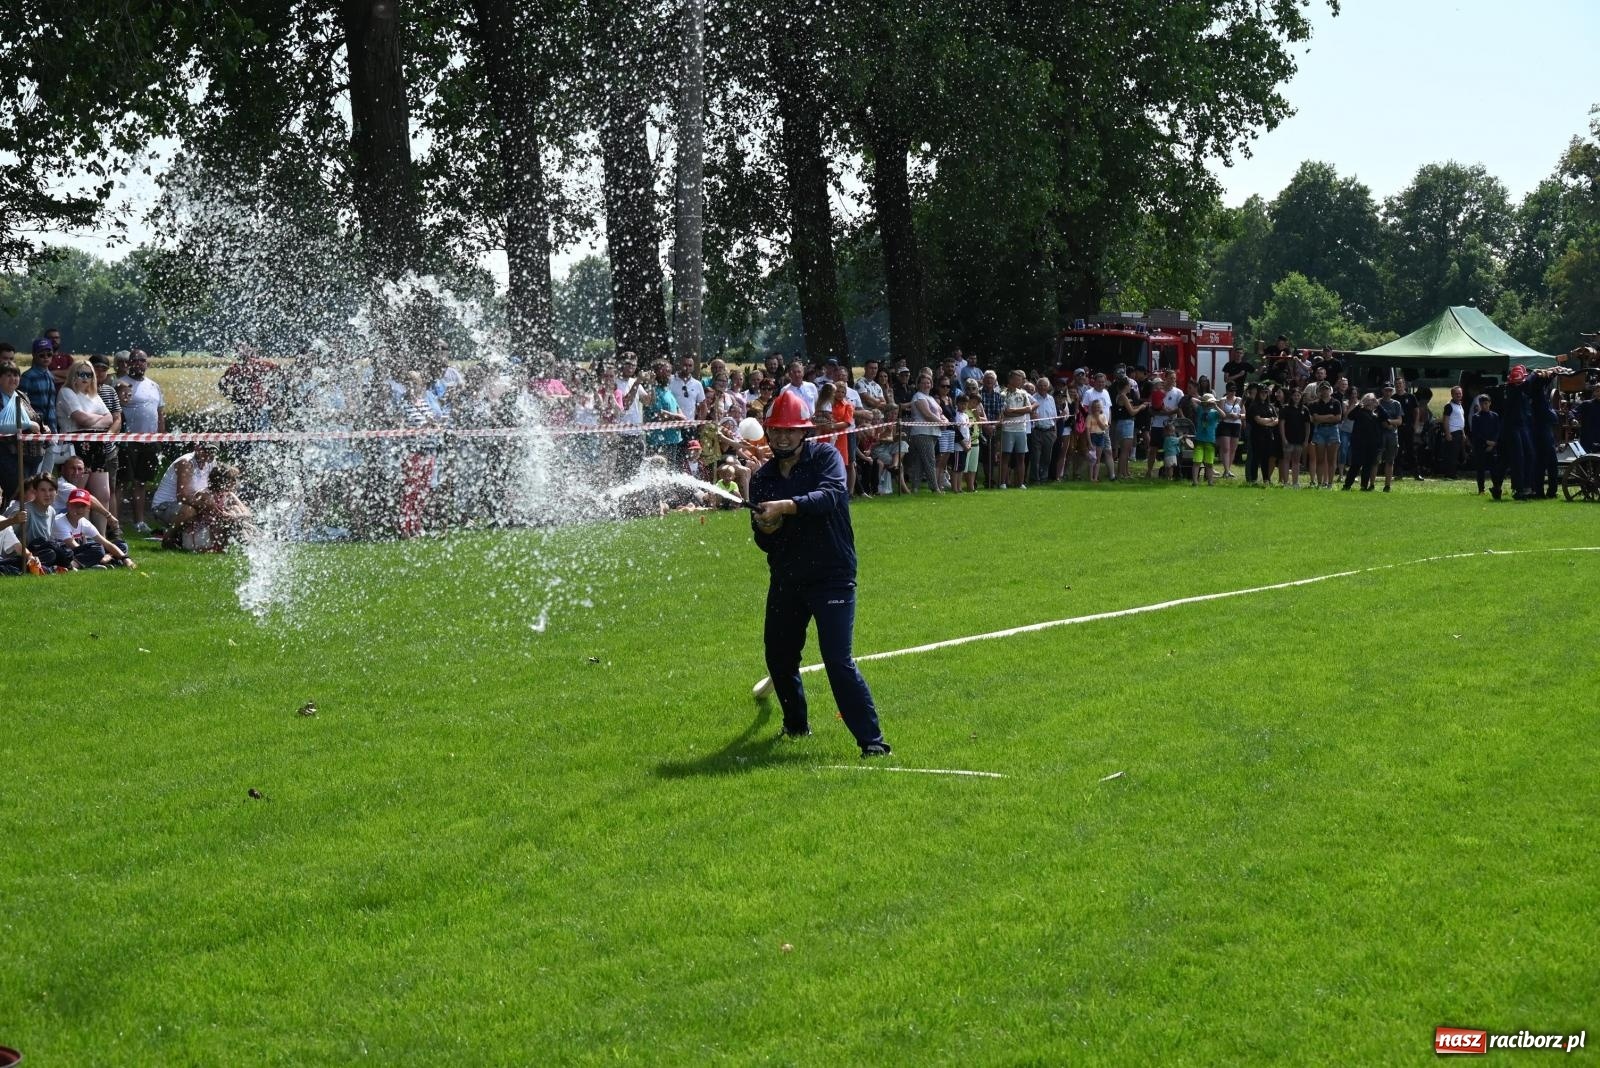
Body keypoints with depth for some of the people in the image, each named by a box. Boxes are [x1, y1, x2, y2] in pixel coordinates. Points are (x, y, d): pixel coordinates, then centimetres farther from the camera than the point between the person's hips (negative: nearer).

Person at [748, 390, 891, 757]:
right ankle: (796, 725, 37)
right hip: (785, 581, 6)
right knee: (779, 657, 13)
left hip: (832, 577, -6)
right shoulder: (763, 478, 9)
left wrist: (786, 506, -36)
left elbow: (831, 495, -26)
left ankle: (872, 739, -12)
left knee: (838, 661, -15)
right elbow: (762, 542, 9)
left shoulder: (825, 457, -5)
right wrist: (764, 528, -15)